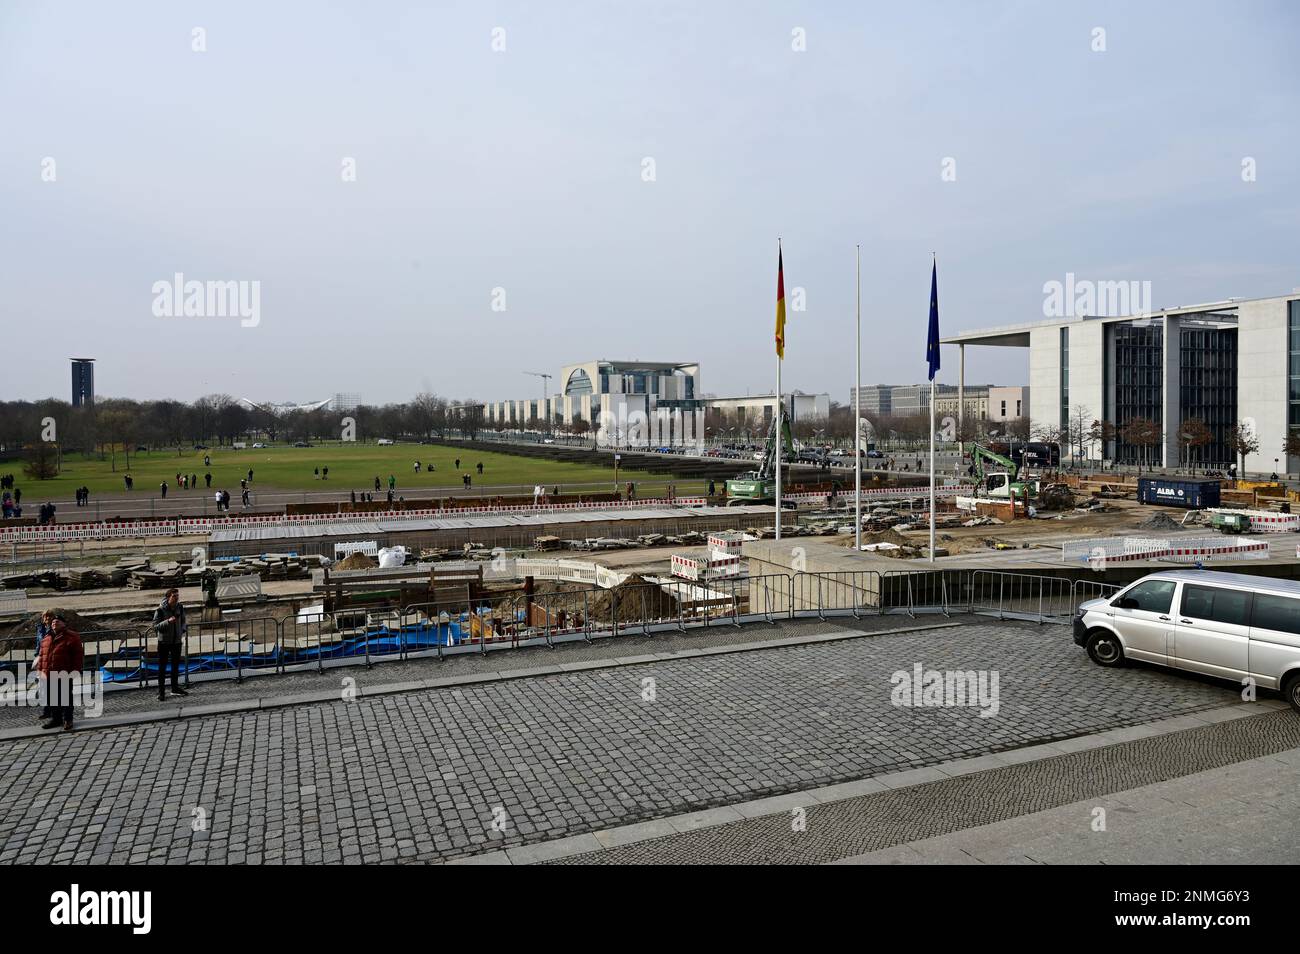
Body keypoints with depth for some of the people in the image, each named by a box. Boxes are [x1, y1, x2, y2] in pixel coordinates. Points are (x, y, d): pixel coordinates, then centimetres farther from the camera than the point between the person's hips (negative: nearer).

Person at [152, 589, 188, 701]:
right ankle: (161, 692, 12)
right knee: (162, 667, 4)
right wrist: (167, 621, -32)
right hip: (164, 642, -5)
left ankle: (175, 688, 30)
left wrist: (183, 629, -3)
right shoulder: (161, 610, -17)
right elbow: (155, 627, -18)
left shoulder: (180, 607, -3)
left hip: (177, 641, 5)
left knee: (176, 665, 16)